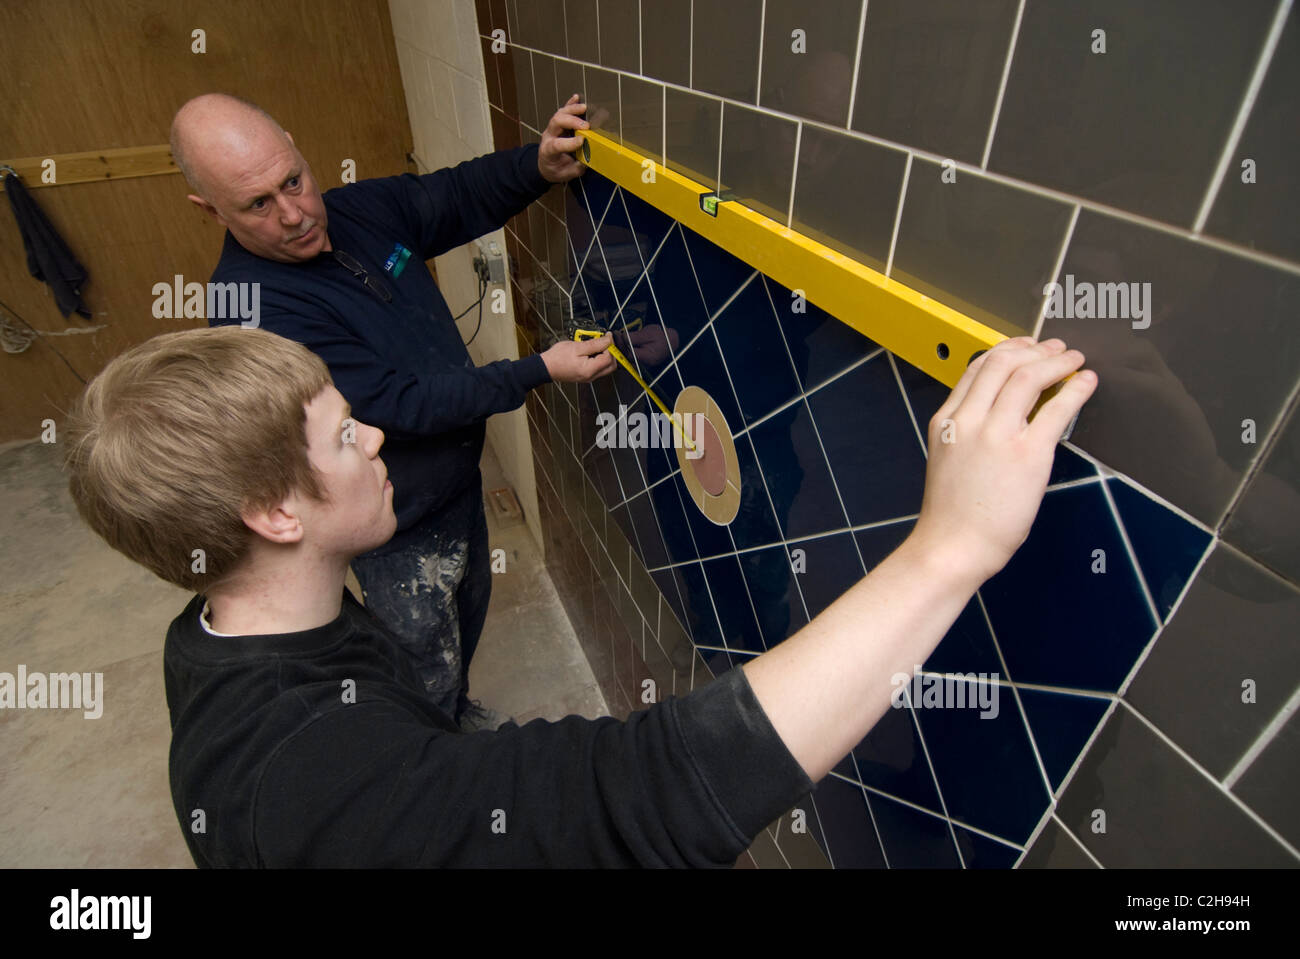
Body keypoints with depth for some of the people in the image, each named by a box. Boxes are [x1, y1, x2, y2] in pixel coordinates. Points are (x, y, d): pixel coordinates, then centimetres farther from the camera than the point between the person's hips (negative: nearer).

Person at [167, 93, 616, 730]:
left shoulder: (360, 209, -6)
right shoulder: (252, 310, -29)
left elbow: (459, 194, 5)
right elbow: (402, 406, -31)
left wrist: (539, 164, -15)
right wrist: (541, 371, -29)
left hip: (459, 482, 8)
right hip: (399, 528, -7)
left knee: (467, 613, 29)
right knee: (427, 667, 14)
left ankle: (457, 710, 59)